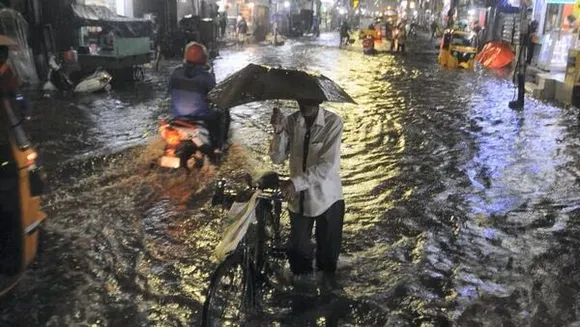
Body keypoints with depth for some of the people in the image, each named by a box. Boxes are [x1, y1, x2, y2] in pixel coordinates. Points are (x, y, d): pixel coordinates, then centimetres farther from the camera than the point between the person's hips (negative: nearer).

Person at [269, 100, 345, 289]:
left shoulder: (333, 122, -19)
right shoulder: (291, 121, -7)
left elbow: (327, 166, -25)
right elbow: (277, 158, -8)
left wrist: (296, 183, -31)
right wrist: (279, 131, -25)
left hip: (326, 196, -2)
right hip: (298, 197, 3)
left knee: (328, 245, 19)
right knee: (298, 247, 16)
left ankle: (327, 274, 48)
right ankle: (302, 275, 43)